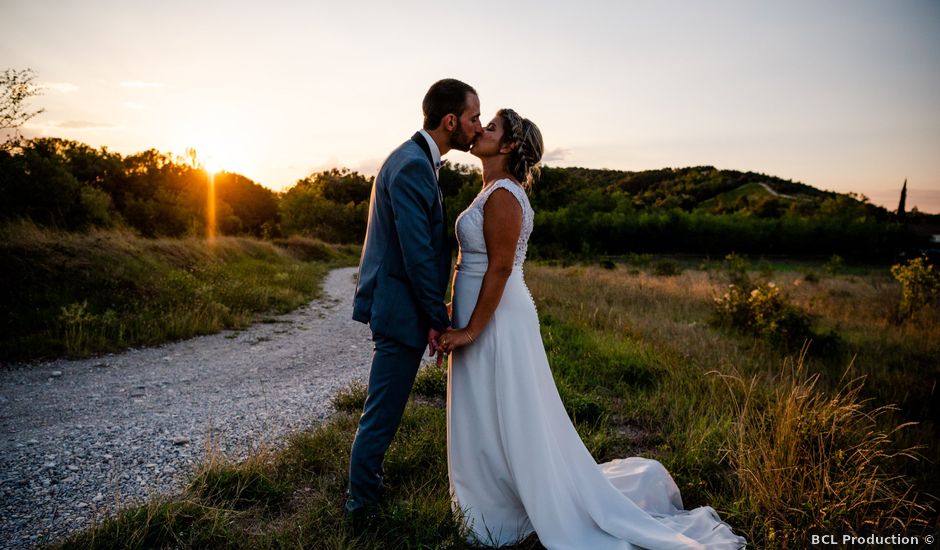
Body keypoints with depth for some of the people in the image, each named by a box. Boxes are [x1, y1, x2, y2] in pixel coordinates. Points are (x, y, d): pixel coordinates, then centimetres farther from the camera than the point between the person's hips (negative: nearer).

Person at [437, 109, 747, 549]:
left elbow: (500, 268, -22)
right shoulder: (495, 191, 13)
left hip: (495, 322, -10)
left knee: (510, 422, 4)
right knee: (491, 424, 20)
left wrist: (471, 330, -20)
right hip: (485, 317, 10)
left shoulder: (502, 195, -18)